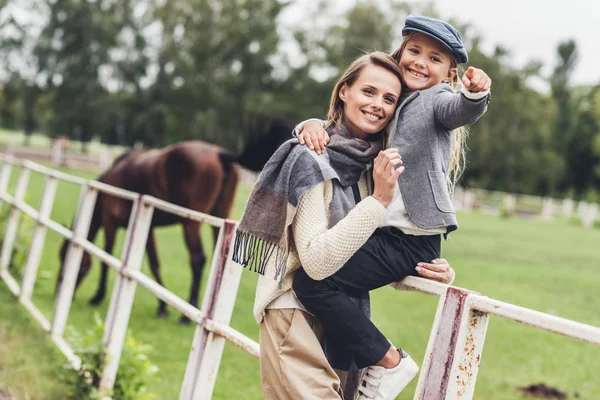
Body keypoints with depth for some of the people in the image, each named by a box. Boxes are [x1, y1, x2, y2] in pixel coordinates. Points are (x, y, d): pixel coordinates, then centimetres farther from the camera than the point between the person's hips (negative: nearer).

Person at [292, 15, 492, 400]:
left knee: (313, 281, -19)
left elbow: (462, 110, -26)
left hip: (411, 239, -9)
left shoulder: (438, 98, -4)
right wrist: (315, 125, -5)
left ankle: (389, 363, -7)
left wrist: (476, 94, -49)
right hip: (383, 231, 9)